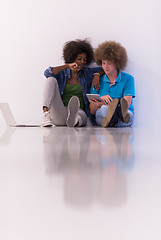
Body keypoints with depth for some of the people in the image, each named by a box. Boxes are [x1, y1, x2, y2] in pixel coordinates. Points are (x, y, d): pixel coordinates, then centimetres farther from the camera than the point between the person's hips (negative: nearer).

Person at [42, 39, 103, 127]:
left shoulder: (87, 73, 19)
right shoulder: (62, 73, 13)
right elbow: (47, 73, -7)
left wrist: (97, 75, 1)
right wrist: (67, 66, -10)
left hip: (79, 111, 0)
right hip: (59, 112, 0)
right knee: (51, 79, -17)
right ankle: (46, 113, -37)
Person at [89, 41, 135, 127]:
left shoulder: (128, 79, 7)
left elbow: (127, 104, -7)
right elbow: (91, 111, 10)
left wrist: (101, 104, -19)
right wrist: (101, 99, -12)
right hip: (101, 116, 1)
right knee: (104, 108, -36)